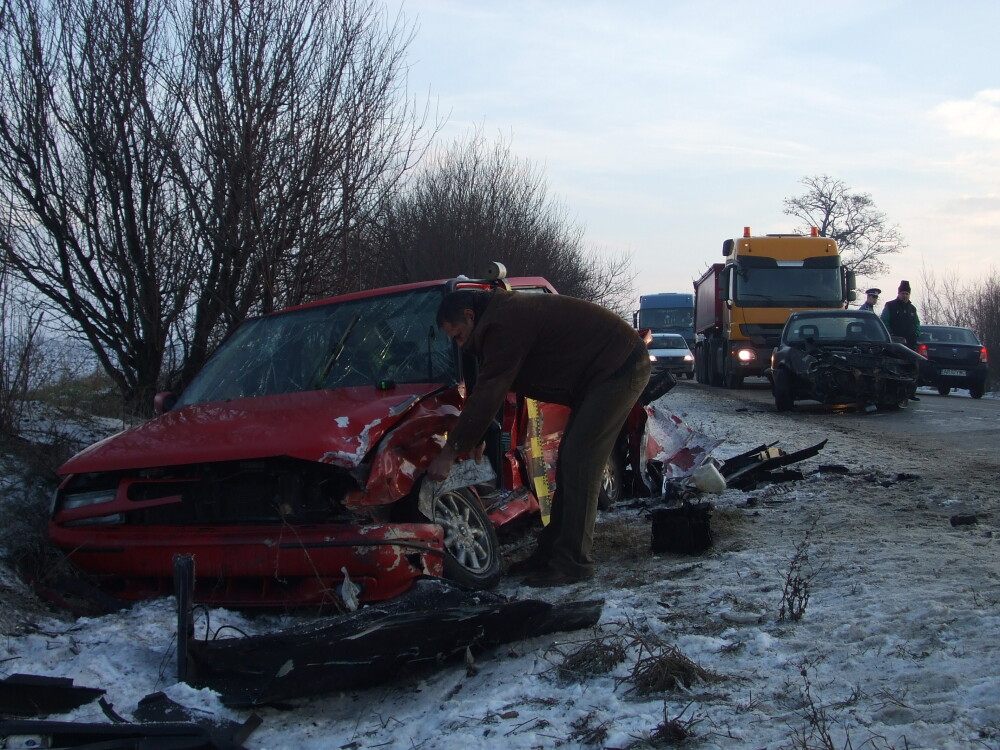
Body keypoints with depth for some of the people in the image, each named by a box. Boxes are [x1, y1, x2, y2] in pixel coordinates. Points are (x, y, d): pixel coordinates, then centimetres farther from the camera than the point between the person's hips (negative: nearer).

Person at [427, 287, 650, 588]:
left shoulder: (505, 325, -21)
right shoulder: (503, 312, 12)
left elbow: (487, 394, -21)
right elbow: (488, 390, 18)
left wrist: (449, 452, -16)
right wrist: (472, 438, 17)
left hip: (620, 367, -11)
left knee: (578, 463, -12)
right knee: (569, 461, 11)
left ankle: (572, 563, -8)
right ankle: (552, 551, 17)